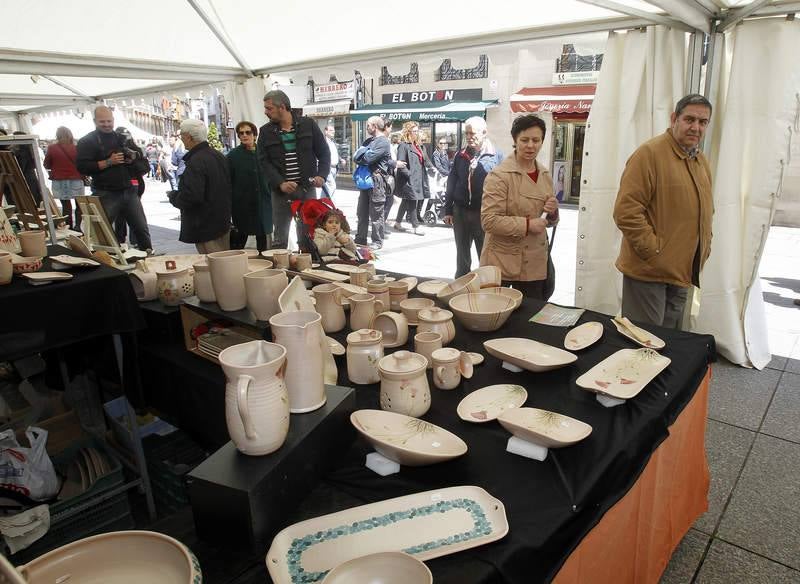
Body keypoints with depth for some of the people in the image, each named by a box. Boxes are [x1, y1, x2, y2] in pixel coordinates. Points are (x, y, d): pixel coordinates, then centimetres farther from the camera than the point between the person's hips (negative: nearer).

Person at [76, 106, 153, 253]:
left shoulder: (122, 138, 15)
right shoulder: (87, 142, 0)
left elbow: (139, 156, 25)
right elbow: (82, 167, -11)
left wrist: (133, 157, 0)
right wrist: (108, 162, -18)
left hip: (129, 191, 4)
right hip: (106, 195, -4)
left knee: (141, 227, 7)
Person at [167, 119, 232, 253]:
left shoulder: (195, 162, -20)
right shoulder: (218, 155, 9)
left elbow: (190, 196, -28)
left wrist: (173, 196, -6)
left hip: (206, 229, -9)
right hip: (223, 221, 10)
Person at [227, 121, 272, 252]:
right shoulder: (233, 155, -2)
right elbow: (228, 183, -3)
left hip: (263, 206, 3)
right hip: (242, 206, -2)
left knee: (263, 245, 10)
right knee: (238, 243, 3)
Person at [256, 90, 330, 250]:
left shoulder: (308, 124, 2)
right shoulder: (265, 131, 4)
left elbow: (324, 152, 5)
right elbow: (263, 161, -2)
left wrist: (322, 175, -11)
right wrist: (280, 183, -16)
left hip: (308, 189, -1)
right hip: (281, 191, 1)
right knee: (279, 239, 6)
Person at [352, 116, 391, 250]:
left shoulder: (383, 142, -9)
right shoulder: (369, 141, 18)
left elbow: (368, 158, -19)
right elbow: (355, 157, 10)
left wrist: (359, 158, 0)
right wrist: (364, 159, -10)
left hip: (376, 180, -9)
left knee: (376, 214, -2)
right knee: (362, 212, 13)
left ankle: (377, 242, 6)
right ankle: (360, 239, 23)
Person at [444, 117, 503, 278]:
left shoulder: (496, 156, -4)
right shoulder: (460, 156, 7)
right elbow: (451, 184, 10)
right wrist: (448, 210, 5)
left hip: (485, 214, -3)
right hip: (460, 212, 4)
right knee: (462, 256, 15)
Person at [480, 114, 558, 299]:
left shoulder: (546, 176, 9)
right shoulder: (499, 175, -11)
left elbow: (549, 221, 17)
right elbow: (489, 221, -18)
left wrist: (553, 213, -5)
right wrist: (527, 225, -21)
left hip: (535, 264, 6)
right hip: (502, 264, -6)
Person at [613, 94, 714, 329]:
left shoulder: (701, 161, 13)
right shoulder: (650, 153, -13)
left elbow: (706, 211, 26)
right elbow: (626, 210, -21)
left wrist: (704, 247, 14)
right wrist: (653, 251, -19)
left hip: (681, 273, 8)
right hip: (648, 272, -8)